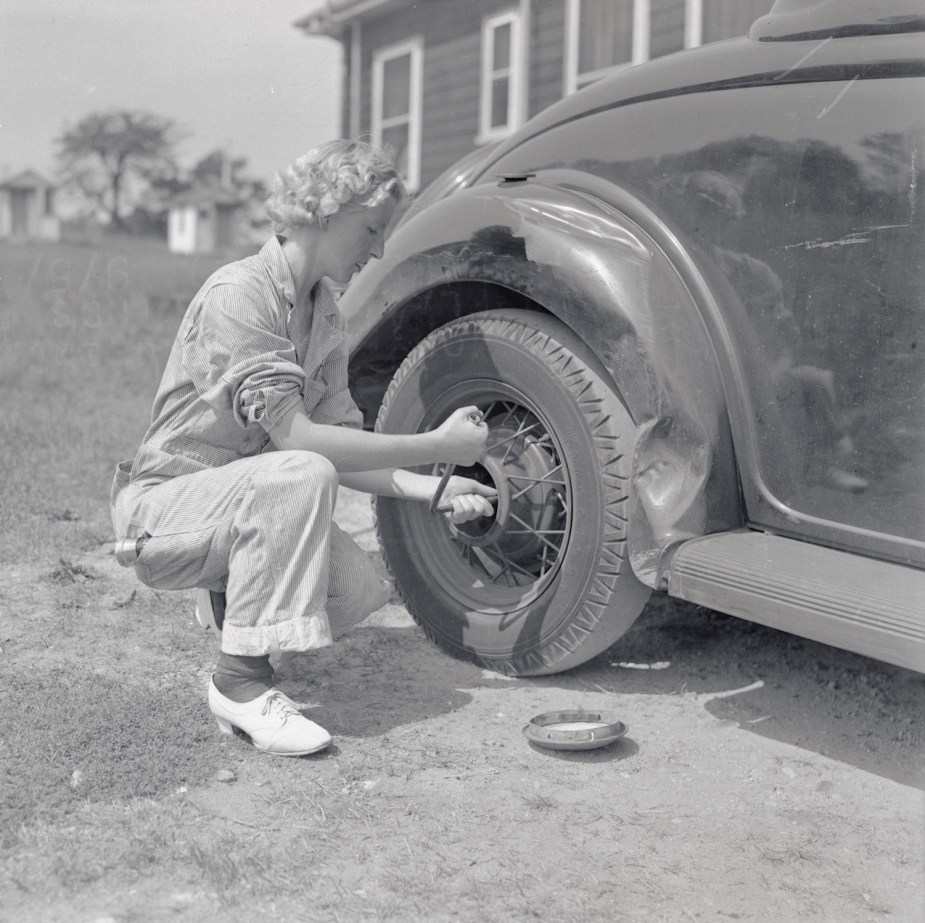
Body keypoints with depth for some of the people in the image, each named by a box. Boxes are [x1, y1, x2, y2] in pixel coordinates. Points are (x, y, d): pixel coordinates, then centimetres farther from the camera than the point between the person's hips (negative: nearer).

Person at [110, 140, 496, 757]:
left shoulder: (328, 319, 6)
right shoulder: (238, 294, -21)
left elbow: (343, 447, 4)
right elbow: (293, 435, -29)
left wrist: (432, 489, -9)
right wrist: (437, 445, -26)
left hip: (246, 500, 8)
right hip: (162, 506, -7)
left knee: (361, 592, -13)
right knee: (300, 475, -34)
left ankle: (230, 598, 14)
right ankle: (242, 681, -23)